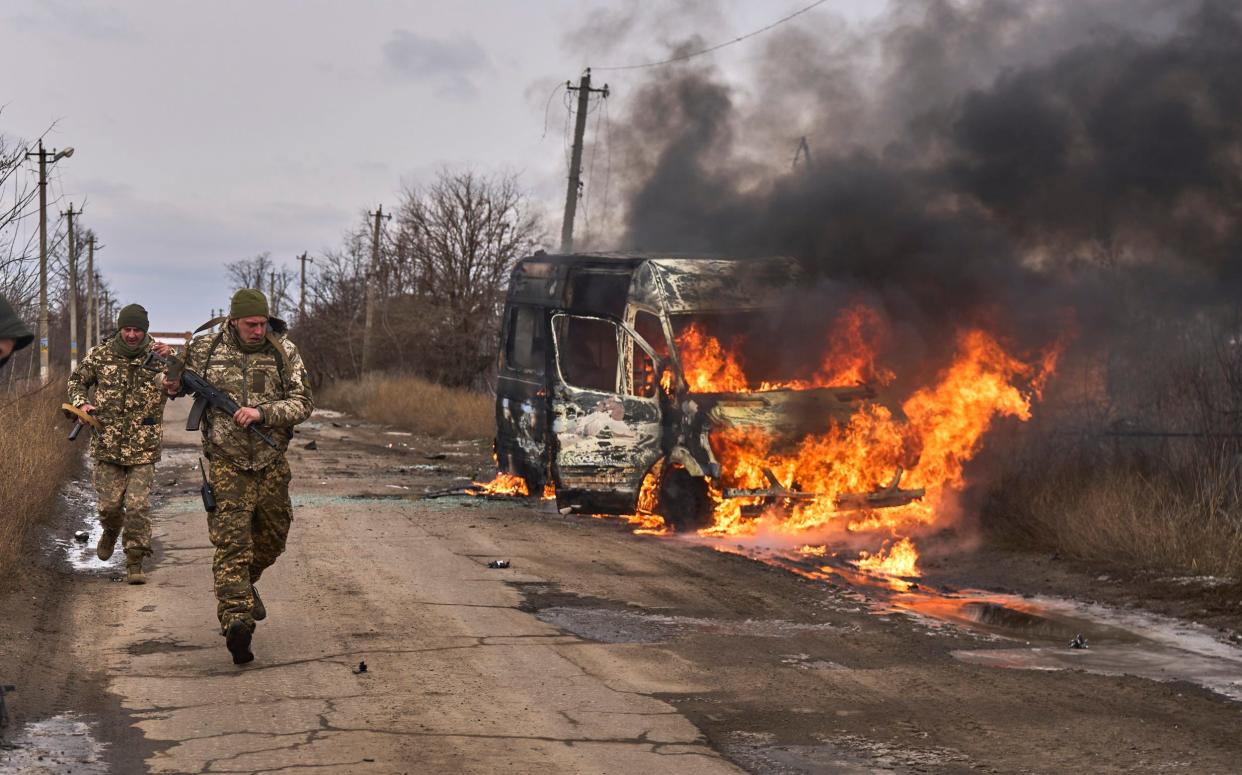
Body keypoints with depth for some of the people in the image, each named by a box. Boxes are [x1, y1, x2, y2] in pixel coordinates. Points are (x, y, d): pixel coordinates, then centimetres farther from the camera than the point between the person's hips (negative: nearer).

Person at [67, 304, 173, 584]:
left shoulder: (157, 354, -4)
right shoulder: (100, 354, 0)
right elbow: (76, 381, 15)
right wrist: (82, 403, -4)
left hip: (144, 448, -1)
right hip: (107, 444, 2)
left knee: (138, 506, -6)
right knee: (109, 504, 6)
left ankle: (135, 563, 7)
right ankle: (111, 531, 41)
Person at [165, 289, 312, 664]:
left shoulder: (284, 352, -2)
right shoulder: (206, 348, -2)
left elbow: (303, 403, -7)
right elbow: (181, 379, 18)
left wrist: (262, 412, -21)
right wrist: (173, 384, -6)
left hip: (271, 465, 3)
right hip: (227, 464, -3)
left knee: (272, 538, 17)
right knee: (232, 543, -14)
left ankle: (245, 583, 47)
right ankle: (236, 619, -25)